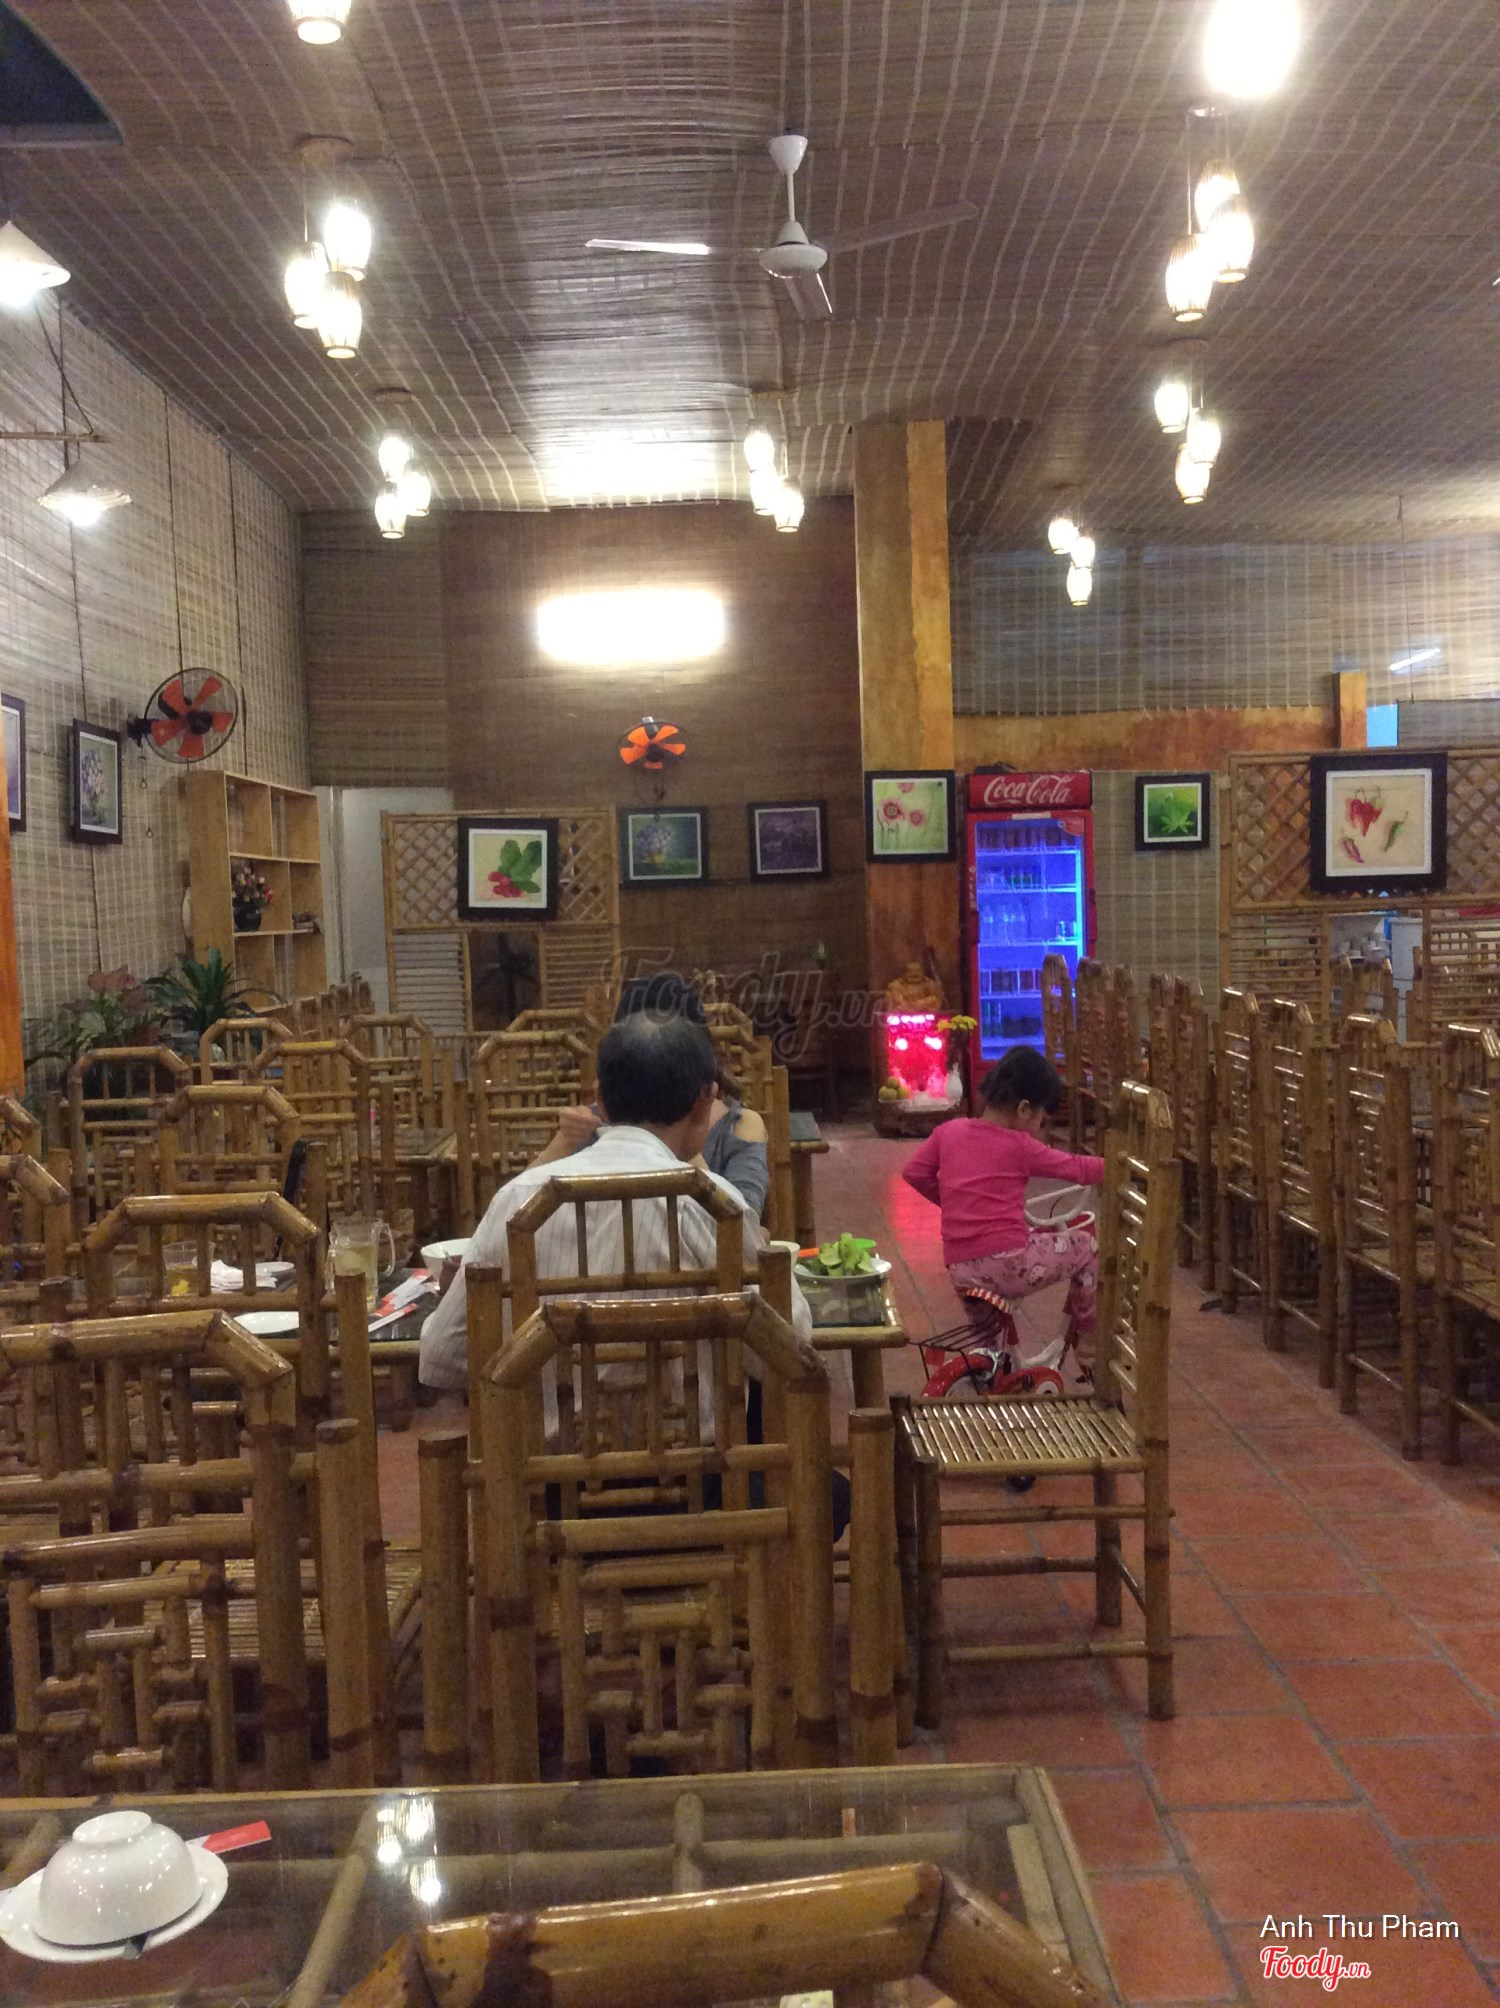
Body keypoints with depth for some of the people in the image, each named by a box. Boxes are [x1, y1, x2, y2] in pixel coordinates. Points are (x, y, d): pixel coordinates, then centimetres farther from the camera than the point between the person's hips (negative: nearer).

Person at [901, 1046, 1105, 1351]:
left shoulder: (949, 1131, 9)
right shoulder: (1020, 1146, -2)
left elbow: (914, 1172, 13)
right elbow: (1077, 1169, 5)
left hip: (961, 1273, 5)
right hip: (1009, 1265, -5)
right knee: (1086, 1246, 19)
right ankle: (1082, 1339, 31)